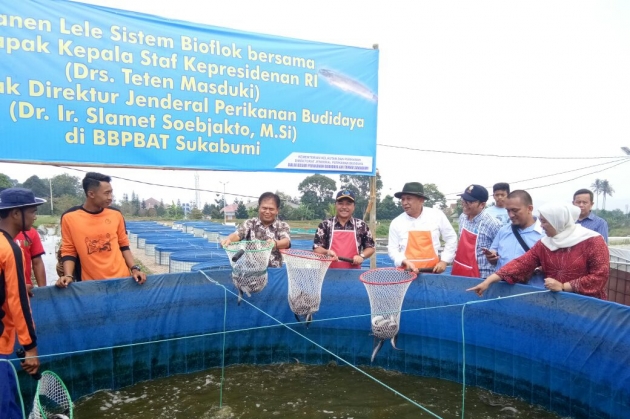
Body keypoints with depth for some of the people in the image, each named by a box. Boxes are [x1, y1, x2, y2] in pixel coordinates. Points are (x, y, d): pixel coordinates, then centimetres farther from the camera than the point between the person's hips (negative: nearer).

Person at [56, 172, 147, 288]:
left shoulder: (116, 214, 2)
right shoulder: (70, 217, -5)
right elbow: (68, 251, 1)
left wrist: (134, 268, -3)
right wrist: (68, 276, -13)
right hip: (91, 284, -2)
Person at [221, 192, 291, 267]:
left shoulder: (283, 226, 5)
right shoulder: (250, 223, 8)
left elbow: (286, 242, -13)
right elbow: (237, 234, -6)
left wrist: (275, 243, -35)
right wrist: (229, 240, -29)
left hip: (274, 270, -1)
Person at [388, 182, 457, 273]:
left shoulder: (437, 215, -3)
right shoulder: (396, 222, -3)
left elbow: (451, 238, 7)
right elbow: (392, 249, 3)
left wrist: (444, 261, 0)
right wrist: (404, 261, -15)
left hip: (432, 272, 0)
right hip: (406, 272, 0)